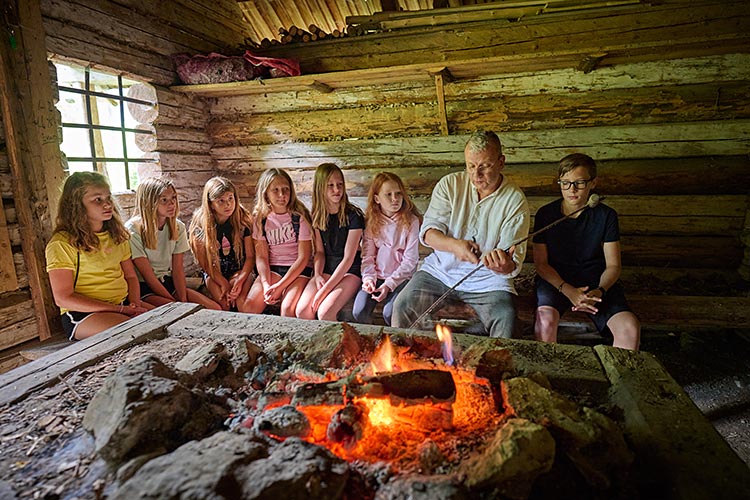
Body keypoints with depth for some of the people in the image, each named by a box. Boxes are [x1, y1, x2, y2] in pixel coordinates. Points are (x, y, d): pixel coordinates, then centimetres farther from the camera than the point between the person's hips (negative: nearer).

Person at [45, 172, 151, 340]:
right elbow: (63, 298, -12)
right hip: (83, 314, -7)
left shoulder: (116, 235, 12)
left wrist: (135, 304, -6)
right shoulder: (62, 243, -9)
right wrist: (120, 309, -16)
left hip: (124, 304, 7)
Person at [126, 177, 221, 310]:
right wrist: (174, 301, -16)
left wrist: (183, 300, -15)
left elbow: (178, 268, -2)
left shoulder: (178, 227, 2)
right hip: (144, 288, -5)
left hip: (169, 282, 6)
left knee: (215, 309, -13)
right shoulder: (133, 230, -14)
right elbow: (147, 274, -14)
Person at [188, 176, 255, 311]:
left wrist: (240, 281, -18)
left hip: (240, 270, 0)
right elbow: (204, 261, -6)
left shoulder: (243, 220, -10)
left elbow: (250, 256, -4)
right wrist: (224, 283, -15)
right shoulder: (200, 223, -10)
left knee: (243, 303, -27)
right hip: (214, 273, 1)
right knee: (223, 303, -25)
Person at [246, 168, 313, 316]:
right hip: (272, 269, 3)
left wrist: (280, 286, -15)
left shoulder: (300, 216, -9)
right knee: (250, 305, -17)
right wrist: (266, 285, -16)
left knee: (288, 308, -27)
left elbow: (303, 257, -10)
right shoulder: (260, 218, 2)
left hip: (299, 269, -3)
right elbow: (261, 256, 1)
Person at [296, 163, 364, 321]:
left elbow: (348, 258, -15)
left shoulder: (353, 215, -12)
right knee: (302, 311, -16)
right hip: (326, 269, 5)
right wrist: (318, 275, -11)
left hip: (350, 271, -4)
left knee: (325, 312, -27)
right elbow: (319, 251, 8)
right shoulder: (317, 216, 5)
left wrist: (325, 289, -17)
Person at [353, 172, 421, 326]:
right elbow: (367, 255, 2)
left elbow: (410, 260, -9)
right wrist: (368, 278, -15)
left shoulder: (410, 221, -7)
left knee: (390, 313, -23)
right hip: (376, 276, 3)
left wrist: (389, 284, -15)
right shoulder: (371, 221, 2)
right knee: (359, 312, -15)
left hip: (401, 277, -2)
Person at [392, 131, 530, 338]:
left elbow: (514, 264, -10)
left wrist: (503, 265, -36)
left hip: (487, 279, -1)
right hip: (440, 271, 2)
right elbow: (428, 232, -7)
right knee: (402, 306, -15)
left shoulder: (515, 200, -6)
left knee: (505, 319, -27)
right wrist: (454, 245, -28)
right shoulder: (449, 184, -1)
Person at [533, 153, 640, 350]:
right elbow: (541, 263, -1)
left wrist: (600, 290, -17)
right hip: (555, 280, -1)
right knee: (546, 321, -32)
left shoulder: (606, 216, 2)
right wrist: (567, 290, -16)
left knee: (630, 329, -22)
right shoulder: (545, 214, -1)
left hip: (596, 282, 2)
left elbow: (613, 265, 4)